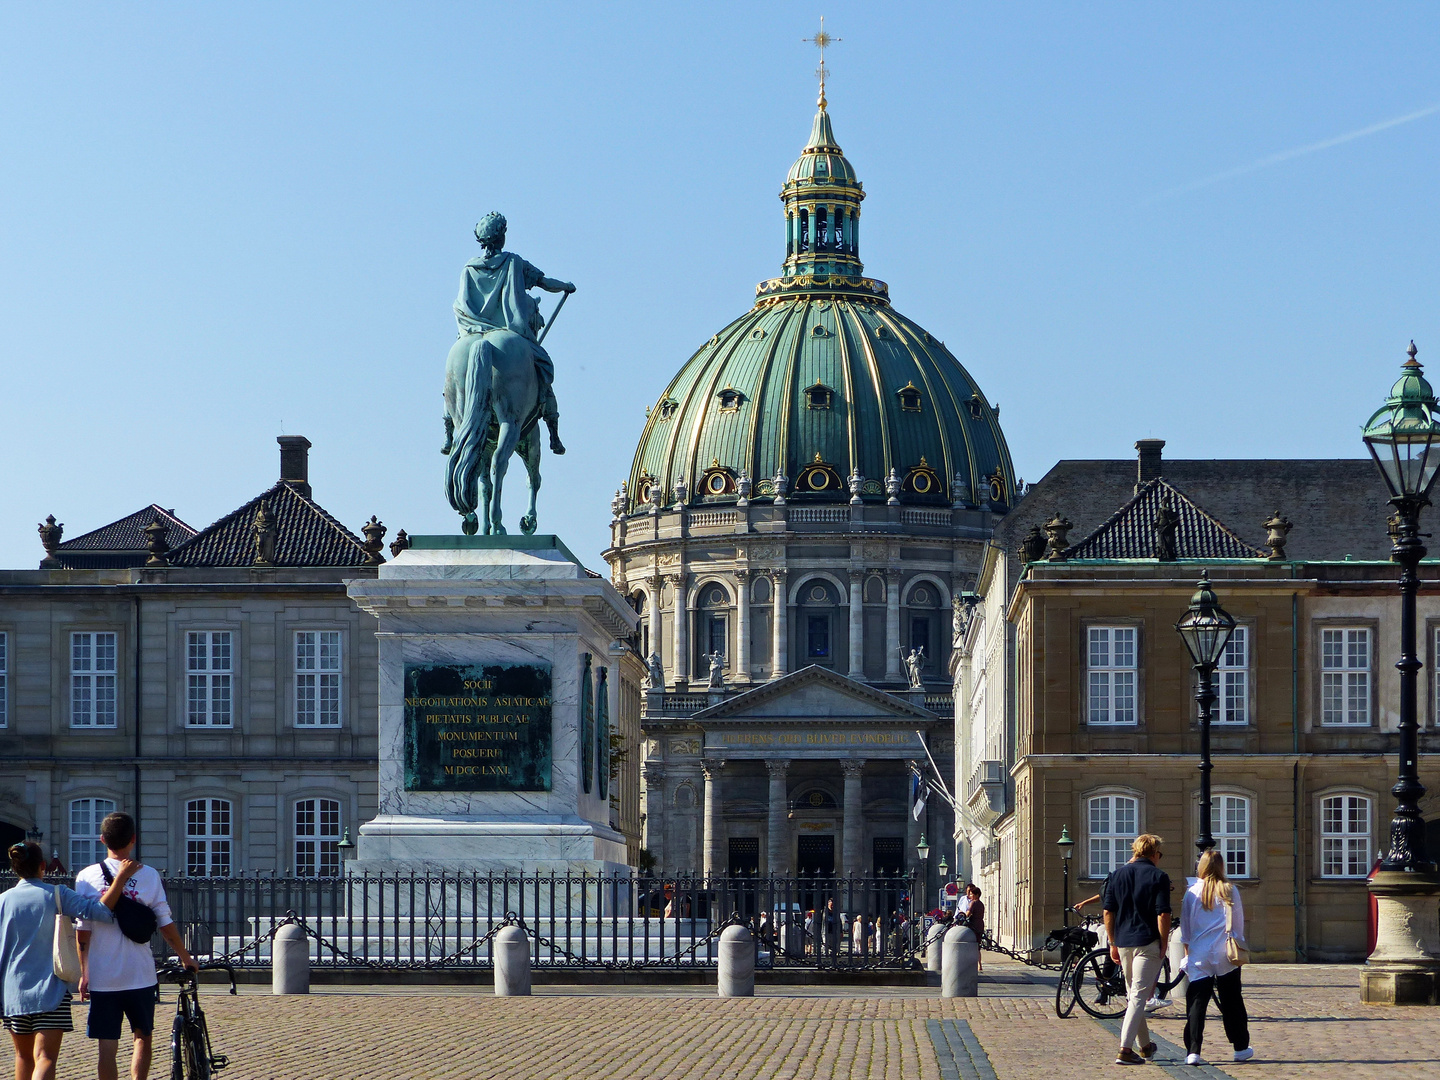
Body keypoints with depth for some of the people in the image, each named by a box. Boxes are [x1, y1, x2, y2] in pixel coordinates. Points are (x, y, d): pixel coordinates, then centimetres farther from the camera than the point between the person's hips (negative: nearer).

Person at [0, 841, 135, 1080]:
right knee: (45, 1058, -10)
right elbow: (100, 910, -16)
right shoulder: (56, 895, -5)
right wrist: (121, 878, -10)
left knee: (24, 1056, 19)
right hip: (49, 990, -3)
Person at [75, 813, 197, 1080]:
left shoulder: (86, 877, -2)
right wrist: (186, 958, 15)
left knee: (107, 1046, 3)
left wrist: (83, 974, 6)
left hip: (102, 978, 0)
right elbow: (166, 926, 0)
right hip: (140, 975, 0)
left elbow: (82, 932, -3)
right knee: (142, 1037, 18)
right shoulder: (149, 876, -3)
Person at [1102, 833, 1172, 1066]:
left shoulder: (1118, 874, 8)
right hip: (1148, 942, -5)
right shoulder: (1158, 876, -6)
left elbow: (1108, 912, 8)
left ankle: (1145, 1046, 29)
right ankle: (1125, 1050, -14)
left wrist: (1113, 944, 14)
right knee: (1139, 997, -5)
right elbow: (1163, 915, -12)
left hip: (1123, 942, 5)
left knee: (1134, 996, 18)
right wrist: (1163, 945, -4)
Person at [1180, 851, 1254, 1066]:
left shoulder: (1192, 892, -1)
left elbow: (1185, 926, 6)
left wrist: (1187, 950, 16)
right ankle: (1241, 1048, 21)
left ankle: (1193, 1051, -11)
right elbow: (1238, 923, 5)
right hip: (1225, 954, 0)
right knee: (1232, 1002, 12)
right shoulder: (1230, 891, -2)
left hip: (1199, 954, 0)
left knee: (1196, 1002, -1)